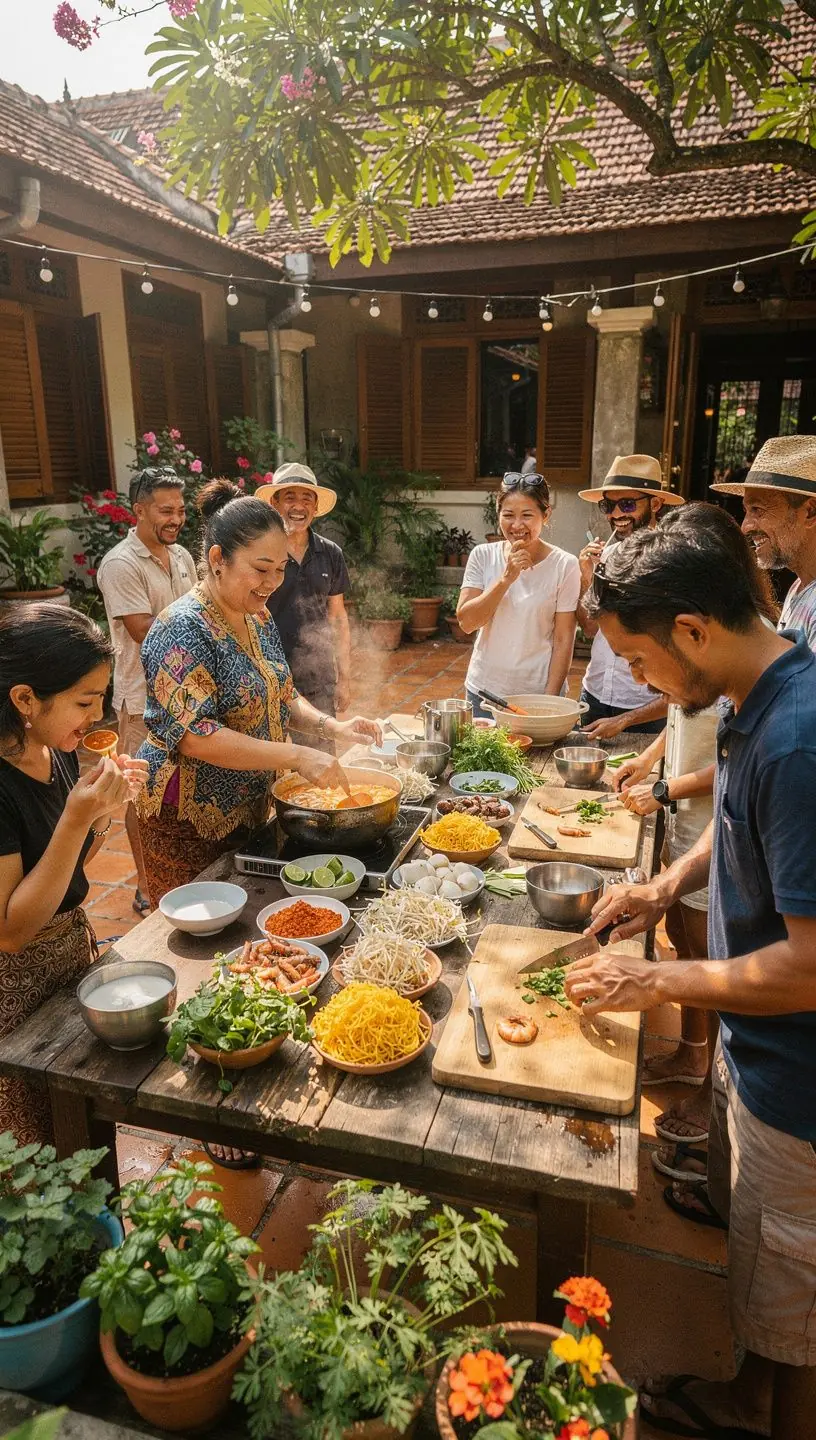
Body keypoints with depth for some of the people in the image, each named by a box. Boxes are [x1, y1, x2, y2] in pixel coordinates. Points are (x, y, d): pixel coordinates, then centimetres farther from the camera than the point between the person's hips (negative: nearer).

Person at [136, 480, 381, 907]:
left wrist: (329, 725, -4)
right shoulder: (183, 628, -22)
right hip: (189, 823, -8)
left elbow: (281, 695, 14)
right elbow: (193, 735, -31)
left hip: (250, 808, 8)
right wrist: (296, 755, -35)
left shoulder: (257, 618, 4)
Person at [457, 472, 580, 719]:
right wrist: (506, 578, -19)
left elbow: (563, 640, -7)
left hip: (536, 692, -2)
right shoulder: (483, 556, -2)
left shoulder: (564, 565, -8)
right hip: (484, 690, 2)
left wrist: (549, 701, -10)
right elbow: (466, 622, -9)